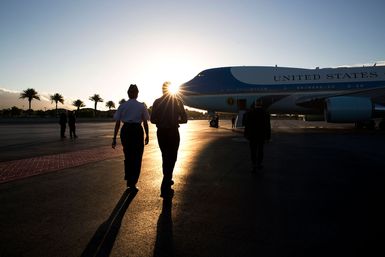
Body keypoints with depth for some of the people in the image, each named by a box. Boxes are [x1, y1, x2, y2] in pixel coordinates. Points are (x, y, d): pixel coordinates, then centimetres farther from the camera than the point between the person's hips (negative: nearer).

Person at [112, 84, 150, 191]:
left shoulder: (122, 106, 2)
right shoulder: (142, 106, -3)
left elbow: (117, 123, 0)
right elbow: (145, 122, -3)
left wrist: (114, 138, 3)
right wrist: (147, 136, 8)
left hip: (125, 131, 3)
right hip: (137, 131, -3)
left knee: (128, 155, 21)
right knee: (137, 158, 10)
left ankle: (128, 179, 36)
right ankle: (132, 184, 13)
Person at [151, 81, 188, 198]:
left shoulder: (157, 102, -1)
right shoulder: (177, 101, -6)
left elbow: (153, 120, -3)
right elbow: (184, 119, -7)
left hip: (161, 132, 3)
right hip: (173, 133, -3)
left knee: (165, 157, 20)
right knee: (171, 158, 2)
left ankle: (167, 180, 33)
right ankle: (165, 188, -7)